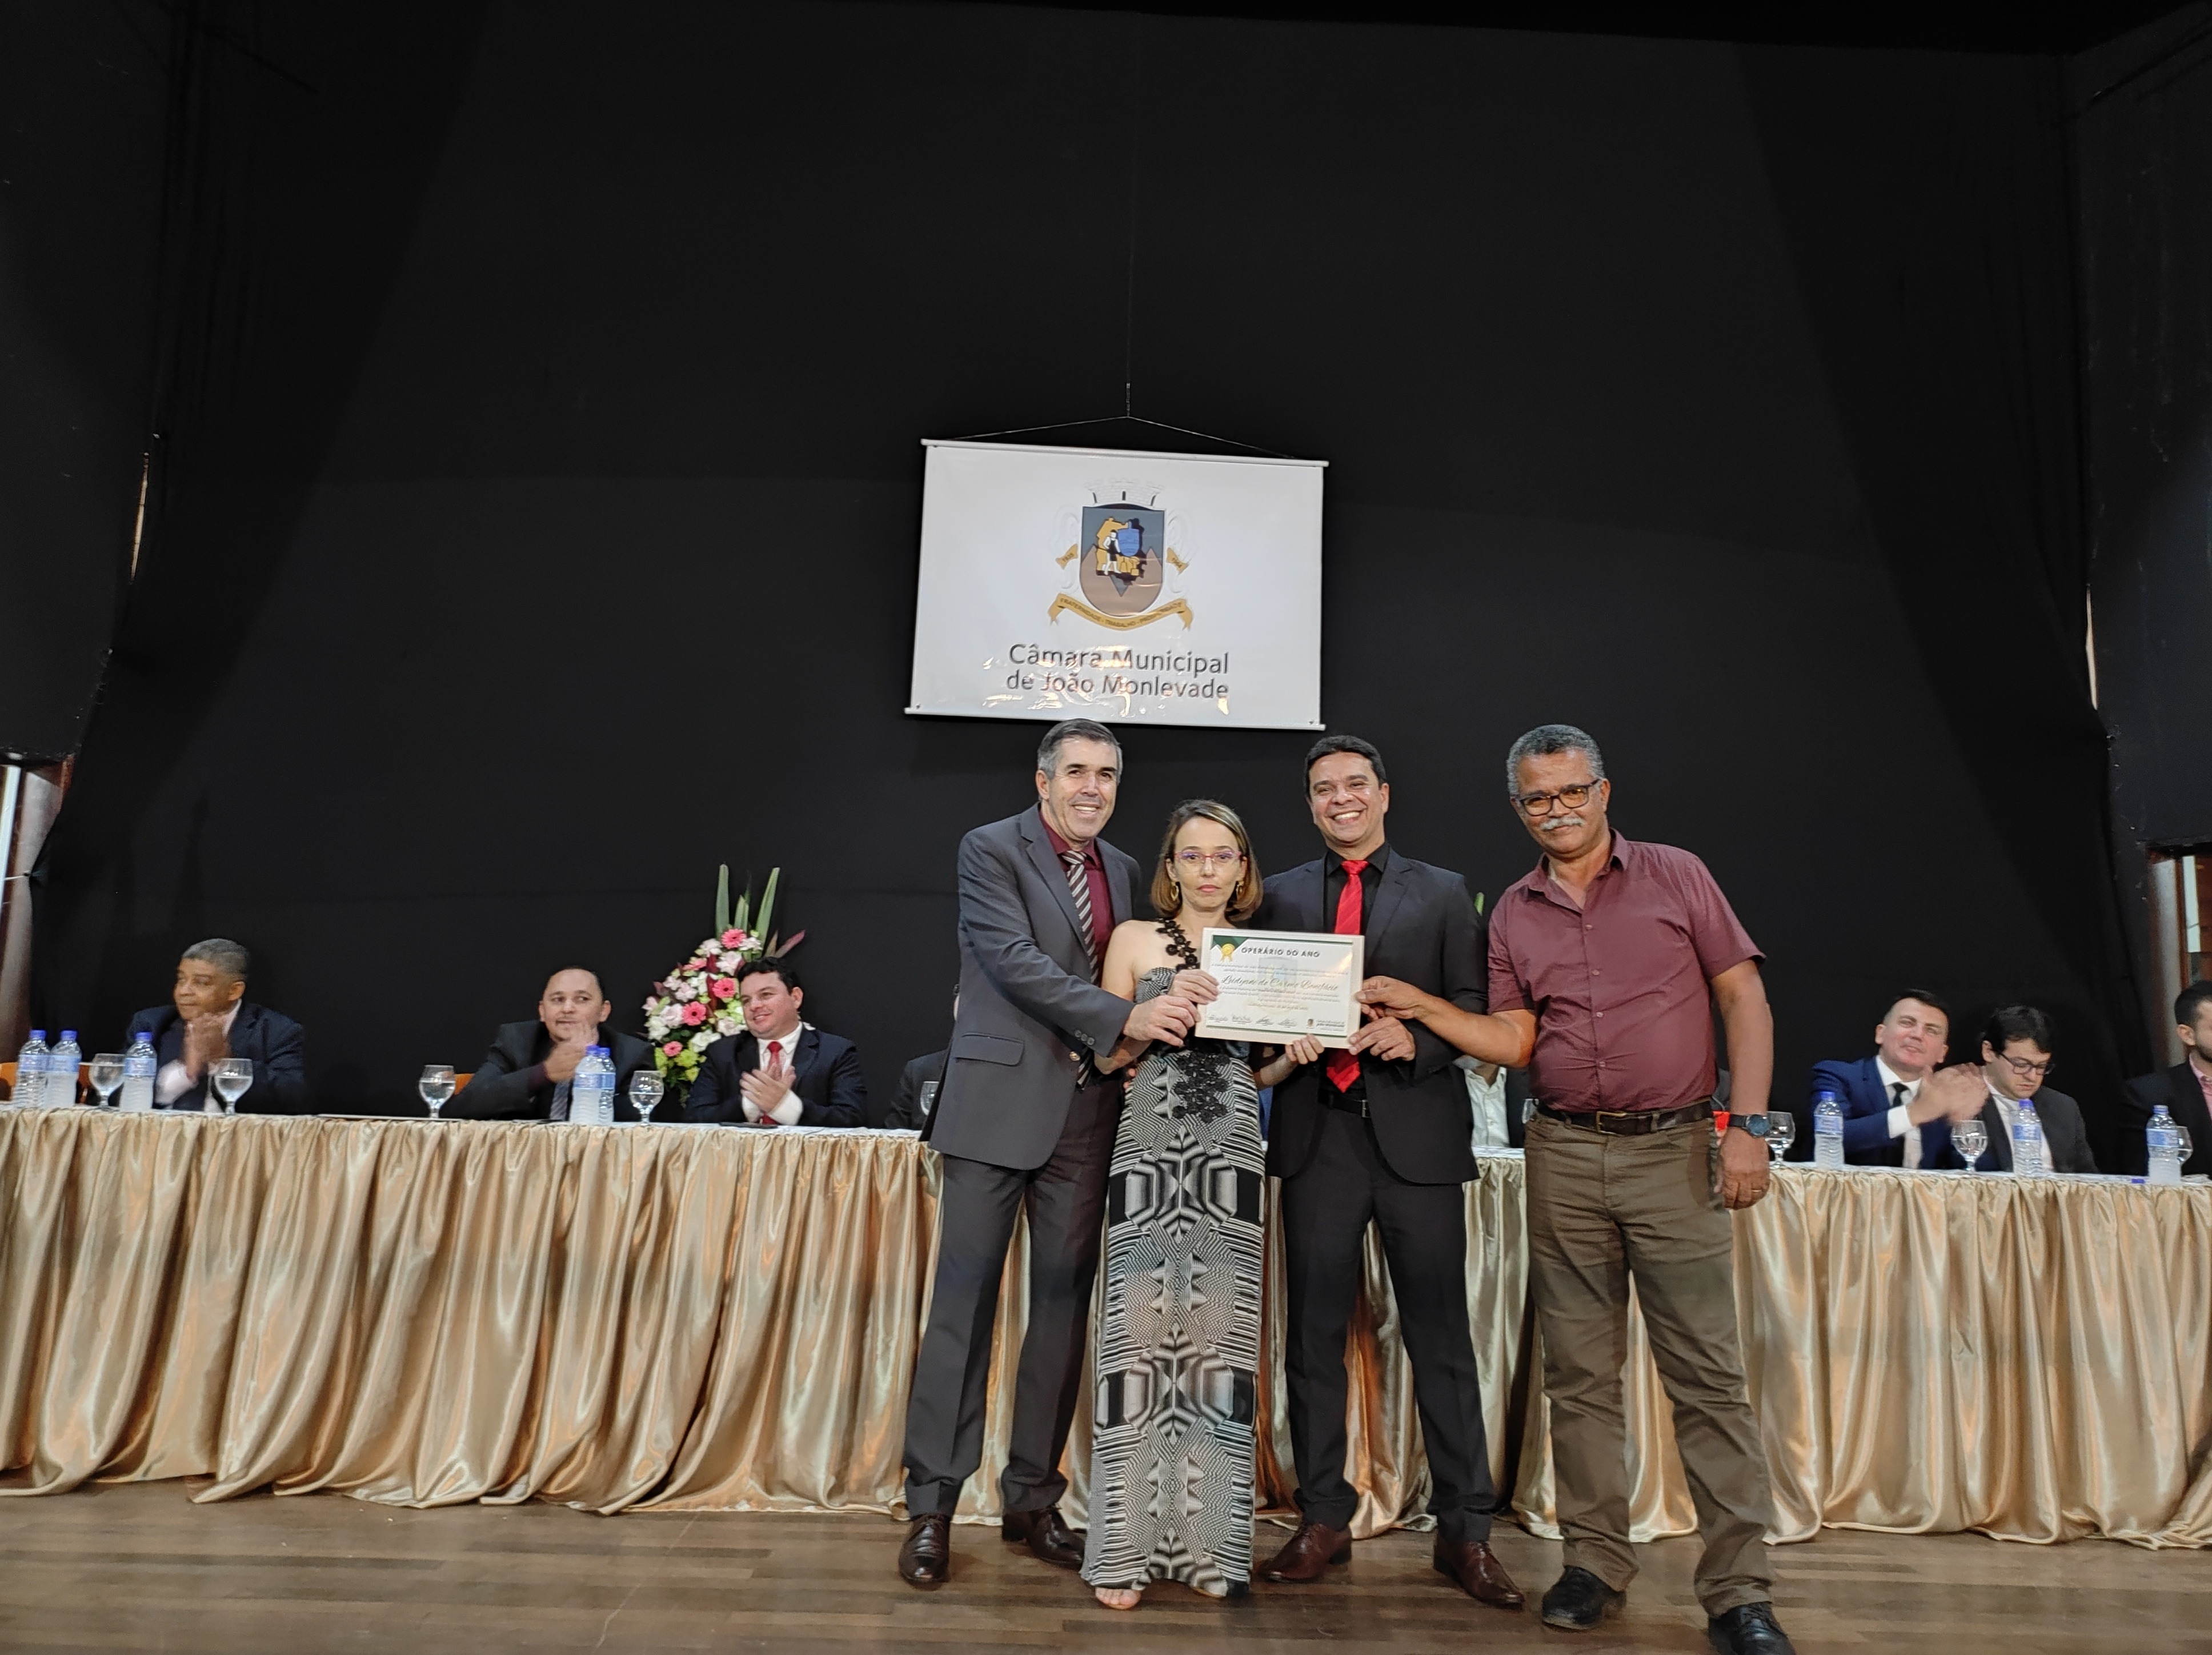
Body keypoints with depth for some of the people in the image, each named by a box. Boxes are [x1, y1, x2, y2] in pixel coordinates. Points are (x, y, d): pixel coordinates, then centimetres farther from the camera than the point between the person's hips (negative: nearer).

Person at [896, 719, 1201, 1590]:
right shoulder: (990, 850, -2)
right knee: (966, 1299, -2)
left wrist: (1170, 1002, -1)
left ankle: (1034, 1500, 23)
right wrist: (1126, 1018, -21)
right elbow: (1015, 961, -15)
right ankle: (931, 1507, 10)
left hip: (1087, 1115, 5)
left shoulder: (1123, 871, 15)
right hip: (1000, 1103, -5)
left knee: (1064, 1304, 9)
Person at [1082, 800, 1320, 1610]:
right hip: (1150, 1151, -2)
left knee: (1222, 1341, 1)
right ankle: (1125, 1546, 7)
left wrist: (1296, 1056, -3)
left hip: (1233, 1156, 2)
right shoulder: (1135, 939, 9)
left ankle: (1208, 1543, 13)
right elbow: (1108, 1055, 7)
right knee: (1138, 1334, -5)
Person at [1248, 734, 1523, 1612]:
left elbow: (1475, 1005, 3)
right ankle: (1323, 1518, 21)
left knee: (1440, 1335, 4)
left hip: (1417, 1133, -1)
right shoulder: (1281, 897, 12)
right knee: (1314, 1332, 8)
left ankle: (1464, 1530, 16)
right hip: (1317, 1133, 2)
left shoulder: (1445, 893, 8)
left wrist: (1417, 1037, -14)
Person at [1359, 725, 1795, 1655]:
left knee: (1707, 1375, -1)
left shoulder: (1676, 877, 2)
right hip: (1565, 1158, 3)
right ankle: (1596, 1563, 21)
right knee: (1578, 1374, 8)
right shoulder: (1512, 914, 10)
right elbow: (1515, 1042, 8)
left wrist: (1747, 1125, -9)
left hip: (1676, 1150, -3)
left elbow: (1744, 998, -1)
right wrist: (1417, 1006, -3)